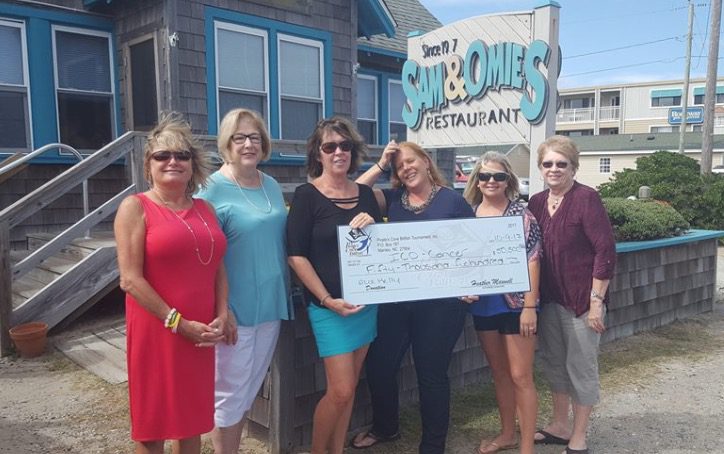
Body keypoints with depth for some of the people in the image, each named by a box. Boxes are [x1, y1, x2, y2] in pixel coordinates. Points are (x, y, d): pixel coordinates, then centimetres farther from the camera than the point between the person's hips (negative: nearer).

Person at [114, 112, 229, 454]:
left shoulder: (204, 209, 10)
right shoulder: (135, 207, -7)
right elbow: (130, 279, -13)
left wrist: (221, 316, -1)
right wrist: (178, 322, -15)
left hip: (200, 334, 5)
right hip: (156, 330, -5)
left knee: (193, 417, 17)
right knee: (153, 420, 8)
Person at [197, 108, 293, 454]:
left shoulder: (272, 185, 8)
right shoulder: (213, 189, -12)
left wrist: (285, 295, 14)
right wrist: (221, 309, -19)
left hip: (271, 304, 7)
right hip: (235, 308, -7)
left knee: (249, 389, 19)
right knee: (228, 392, 7)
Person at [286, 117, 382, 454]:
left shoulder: (365, 193, 8)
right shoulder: (306, 195, -7)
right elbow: (296, 255, -11)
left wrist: (372, 226, -10)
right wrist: (328, 300, -16)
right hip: (329, 305, -5)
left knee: (349, 387, 12)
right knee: (340, 390, -4)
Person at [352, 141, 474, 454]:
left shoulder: (453, 201, -3)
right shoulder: (394, 199, 7)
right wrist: (381, 164, -5)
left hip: (439, 302, -4)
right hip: (396, 298, 4)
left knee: (431, 374, 8)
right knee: (379, 366, 12)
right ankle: (385, 428, 39)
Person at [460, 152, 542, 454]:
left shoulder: (520, 214, -8)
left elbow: (532, 261, -11)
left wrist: (529, 306, -16)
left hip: (515, 304, -5)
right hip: (483, 306, 5)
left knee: (520, 376, 1)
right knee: (499, 372, 17)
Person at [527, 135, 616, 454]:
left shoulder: (586, 198, -13)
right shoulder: (536, 202, 5)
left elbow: (606, 250, -16)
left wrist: (596, 300, -17)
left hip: (581, 299, -6)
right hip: (549, 298, 7)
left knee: (581, 367, 6)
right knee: (553, 363, 17)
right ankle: (560, 426, 35)